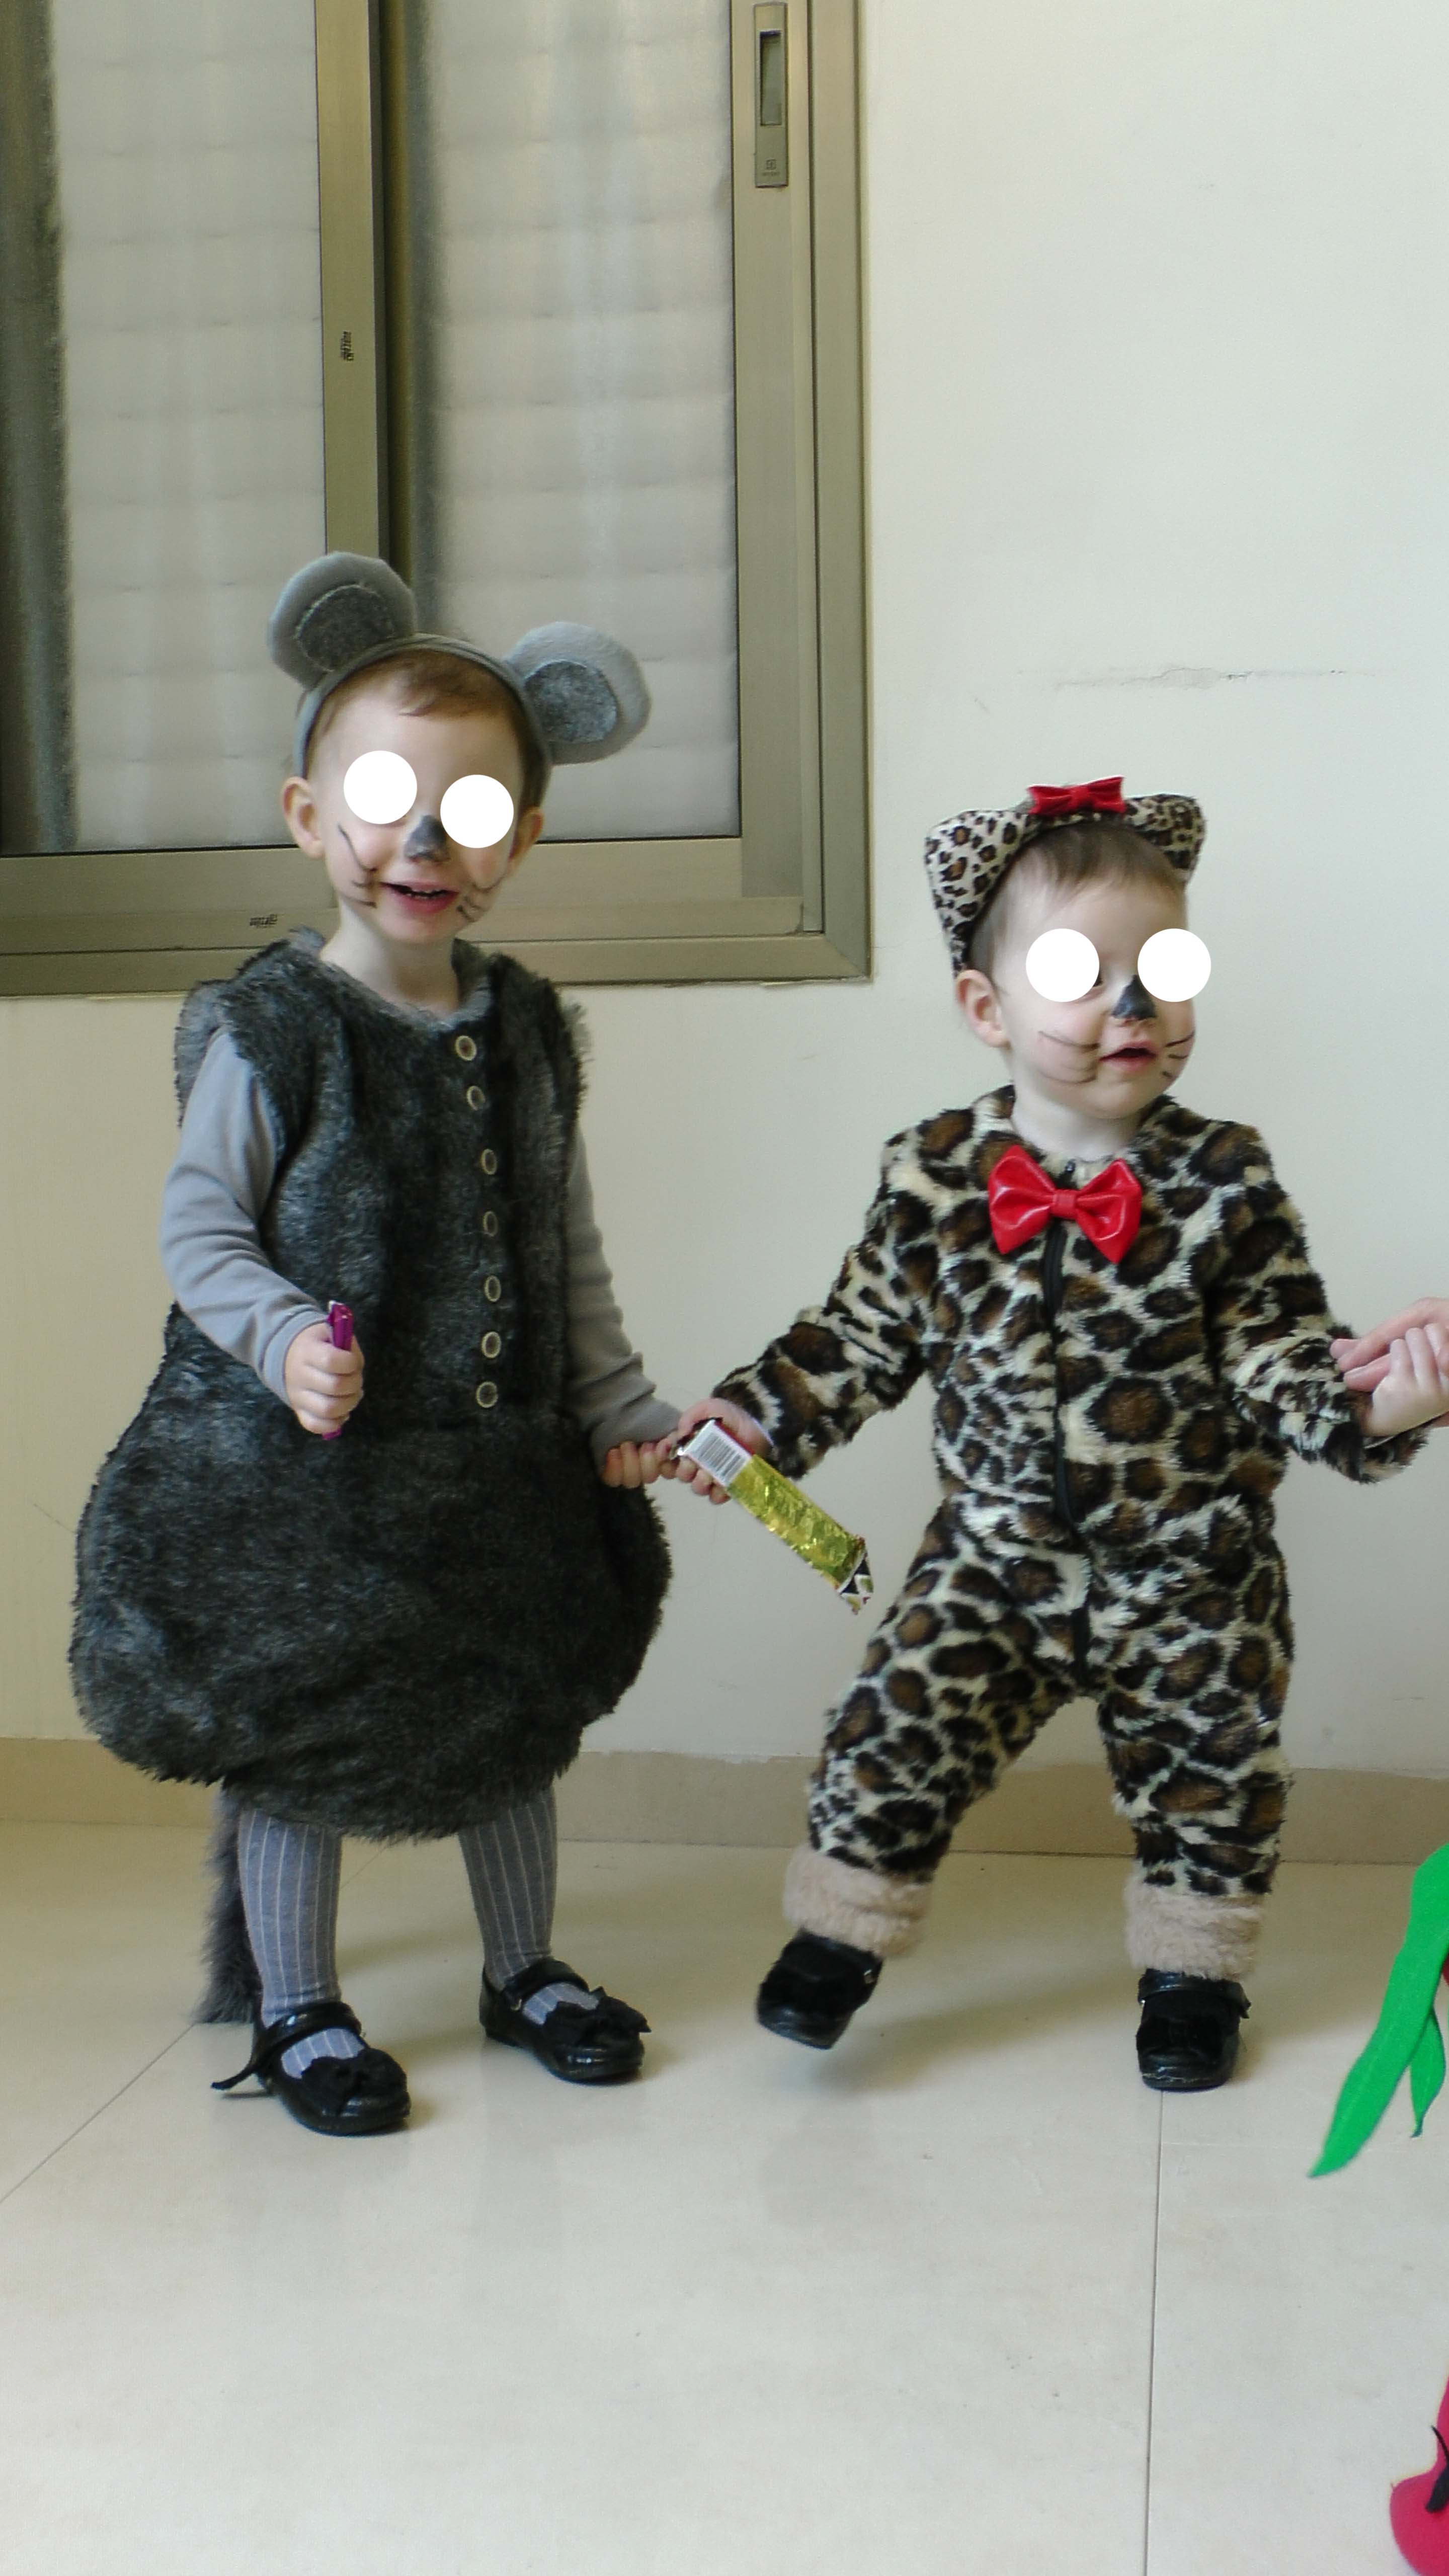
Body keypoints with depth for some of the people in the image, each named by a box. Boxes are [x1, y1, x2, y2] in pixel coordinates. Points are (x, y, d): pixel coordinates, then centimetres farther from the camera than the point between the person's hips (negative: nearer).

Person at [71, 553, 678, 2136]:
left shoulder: (526, 1029, 3)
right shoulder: (269, 1028, -12)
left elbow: (564, 1244, 9)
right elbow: (200, 1229, -12)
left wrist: (617, 1406, 7)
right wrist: (287, 1341, -29)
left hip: (500, 1459, 5)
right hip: (295, 1467, -4)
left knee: (517, 1710, 17)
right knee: (294, 1736, 7)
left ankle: (524, 1968, 39)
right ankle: (295, 2008, 28)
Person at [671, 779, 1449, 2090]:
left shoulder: (1222, 1179, -10)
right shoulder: (933, 1177, -7)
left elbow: (1278, 1357, -8)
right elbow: (864, 1338, 4)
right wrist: (752, 1415, -5)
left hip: (1190, 1573, 0)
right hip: (996, 1555, 0)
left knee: (1206, 1774, 11)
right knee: (898, 1726, -5)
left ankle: (1191, 1971, 36)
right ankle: (841, 1933, 19)